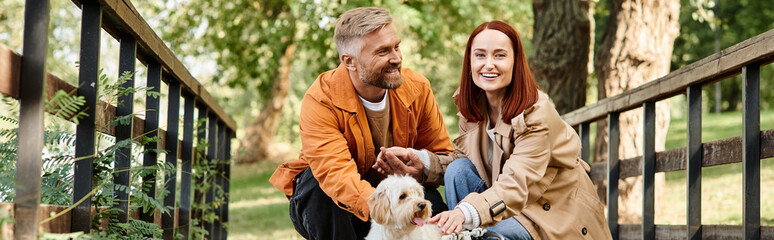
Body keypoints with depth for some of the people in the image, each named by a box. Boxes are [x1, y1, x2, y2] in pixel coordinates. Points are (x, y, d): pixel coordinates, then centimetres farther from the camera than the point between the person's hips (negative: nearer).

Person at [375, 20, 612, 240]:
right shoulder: (472, 108, -2)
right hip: (509, 207, 7)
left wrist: (466, 212, -52)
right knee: (458, 169, -14)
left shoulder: (537, 115, -24)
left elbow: (516, 184, -34)